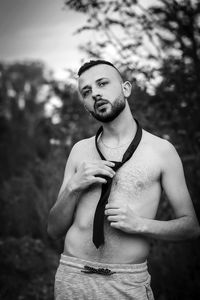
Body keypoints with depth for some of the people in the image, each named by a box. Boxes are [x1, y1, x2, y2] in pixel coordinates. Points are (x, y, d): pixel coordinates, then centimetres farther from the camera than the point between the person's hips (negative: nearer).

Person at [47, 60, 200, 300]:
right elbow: (54, 230, 6)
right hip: (72, 276, 3)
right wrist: (73, 187, -11)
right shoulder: (80, 150, 5)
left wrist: (140, 224, -14)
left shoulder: (161, 150, -3)